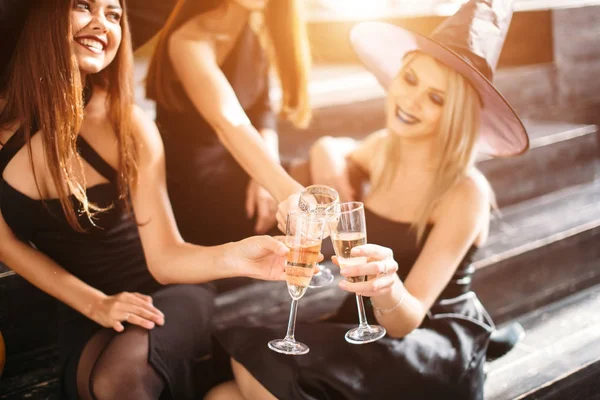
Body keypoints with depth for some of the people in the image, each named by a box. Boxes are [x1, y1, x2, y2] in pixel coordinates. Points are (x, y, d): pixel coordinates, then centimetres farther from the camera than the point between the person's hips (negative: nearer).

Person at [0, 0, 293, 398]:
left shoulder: (127, 125, -16)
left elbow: (164, 258, -16)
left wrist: (232, 257, -37)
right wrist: (95, 304, -10)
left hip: (166, 295, -1)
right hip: (83, 306, 2)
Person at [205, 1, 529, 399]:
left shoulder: (465, 193, -19)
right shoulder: (381, 147, -2)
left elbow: (406, 322, -22)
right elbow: (332, 151, 24)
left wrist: (388, 288, -45)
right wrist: (327, 157, 1)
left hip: (436, 351, -5)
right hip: (368, 329, 5)